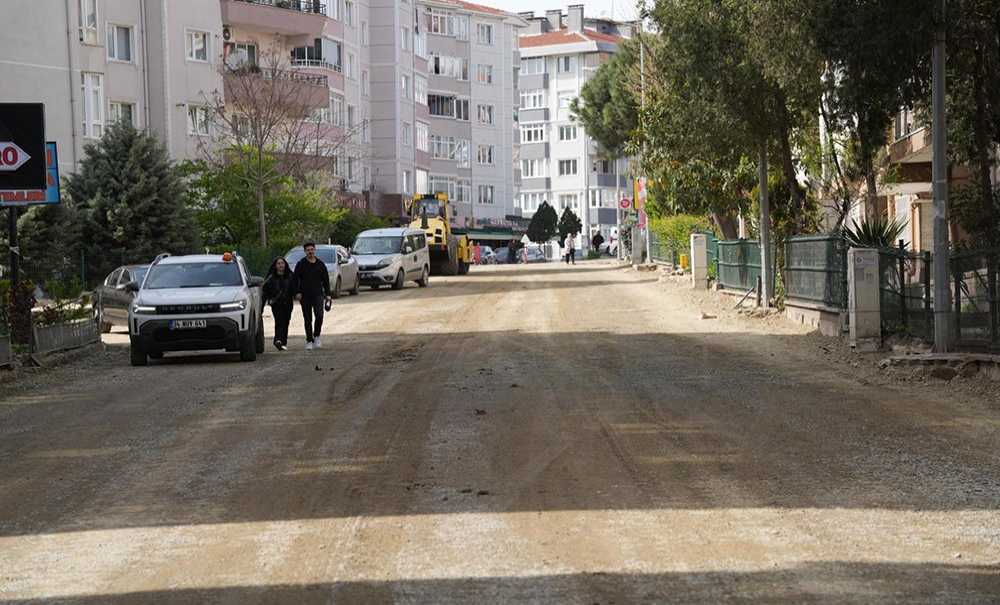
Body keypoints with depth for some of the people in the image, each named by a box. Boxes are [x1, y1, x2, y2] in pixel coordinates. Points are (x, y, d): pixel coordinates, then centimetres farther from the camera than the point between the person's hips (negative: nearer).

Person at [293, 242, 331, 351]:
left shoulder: (320, 264, 9)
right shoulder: (300, 264, 3)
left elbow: (326, 280, 12)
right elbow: (296, 280, 1)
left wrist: (327, 294, 7)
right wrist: (297, 292, -10)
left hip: (318, 294, 1)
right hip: (305, 296, 0)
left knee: (319, 315, -16)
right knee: (308, 319, 3)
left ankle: (316, 336, 3)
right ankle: (309, 341, 10)